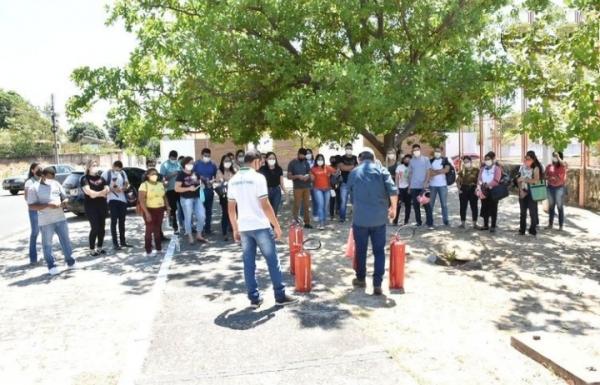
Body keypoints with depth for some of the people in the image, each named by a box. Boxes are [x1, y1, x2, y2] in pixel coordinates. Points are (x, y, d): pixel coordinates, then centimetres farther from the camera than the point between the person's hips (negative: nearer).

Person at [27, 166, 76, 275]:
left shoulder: (56, 184, 9)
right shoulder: (34, 188, -5)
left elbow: (64, 197, 17)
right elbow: (31, 206, -10)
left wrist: (64, 203, -7)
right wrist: (48, 205, -22)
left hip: (61, 218, 4)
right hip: (45, 221, -4)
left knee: (65, 240, 10)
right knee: (47, 244, 4)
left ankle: (70, 260, 22)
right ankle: (52, 265, 13)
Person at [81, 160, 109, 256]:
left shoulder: (101, 178, 13)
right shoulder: (85, 178, -3)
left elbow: (107, 189, 6)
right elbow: (88, 191, -17)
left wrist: (96, 193, -11)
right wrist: (101, 193, -16)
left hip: (102, 205, 5)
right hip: (91, 206, -5)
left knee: (102, 227, 7)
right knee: (95, 228, -7)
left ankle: (99, 248, 19)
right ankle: (92, 249, 3)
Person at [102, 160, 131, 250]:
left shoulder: (123, 173, 9)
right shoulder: (106, 173, -5)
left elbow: (126, 184, 12)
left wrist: (122, 188, -10)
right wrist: (111, 189, -23)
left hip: (123, 199, 5)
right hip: (112, 199, -5)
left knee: (122, 221, 12)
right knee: (114, 221, -4)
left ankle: (123, 241, 22)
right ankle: (115, 243, 0)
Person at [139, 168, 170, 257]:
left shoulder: (160, 184, 11)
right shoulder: (144, 185, -9)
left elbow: (164, 196, 17)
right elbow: (141, 200, -15)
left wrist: (167, 207, 3)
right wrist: (146, 212, -21)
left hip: (160, 210, 5)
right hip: (150, 210, -5)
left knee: (158, 229, 11)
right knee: (149, 230, -2)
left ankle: (158, 248, 20)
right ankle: (148, 251, 3)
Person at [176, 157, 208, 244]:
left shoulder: (195, 173, 11)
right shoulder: (181, 175, -6)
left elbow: (200, 183, 27)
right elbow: (176, 188, -13)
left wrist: (200, 183, 5)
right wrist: (189, 188, -19)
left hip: (197, 198, 6)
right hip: (186, 199, -6)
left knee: (201, 216, 3)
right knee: (188, 218, 2)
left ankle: (199, 235, 19)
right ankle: (190, 237, 14)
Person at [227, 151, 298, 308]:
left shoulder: (233, 180, 7)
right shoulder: (258, 177, -11)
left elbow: (231, 208, 10)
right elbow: (265, 206, -15)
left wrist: (235, 228, 18)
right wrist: (277, 226, -8)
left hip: (243, 227, 6)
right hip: (260, 226, -6)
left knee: (249, 263, 9)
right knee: (272, 261, 4)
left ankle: (254, 298, 13)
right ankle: (280, 295, 10)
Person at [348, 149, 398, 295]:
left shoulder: (353, 173, 11)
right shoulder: (381, 169, 4)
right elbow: (393, 190, -9)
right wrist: (393, 208, 4)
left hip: (360, 217, 1)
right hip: (380, 217, -1)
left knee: (361, 250, 16)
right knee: (379, 251, 7)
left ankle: (361, 279, 30)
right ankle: (377, 284, 4)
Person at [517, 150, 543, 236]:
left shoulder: (535, 168, -9)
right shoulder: (522, 167, 3)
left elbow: (536, 180, -19)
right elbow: (518, 179, 3)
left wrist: (524, 179, -19)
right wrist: (521, 190, -9)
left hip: (532, 192, -4)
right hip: (522, 192, 4)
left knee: (533, 212, -1)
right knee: (523, 212, 10)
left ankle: (533, 230, 11)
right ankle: (522, 229, 18)